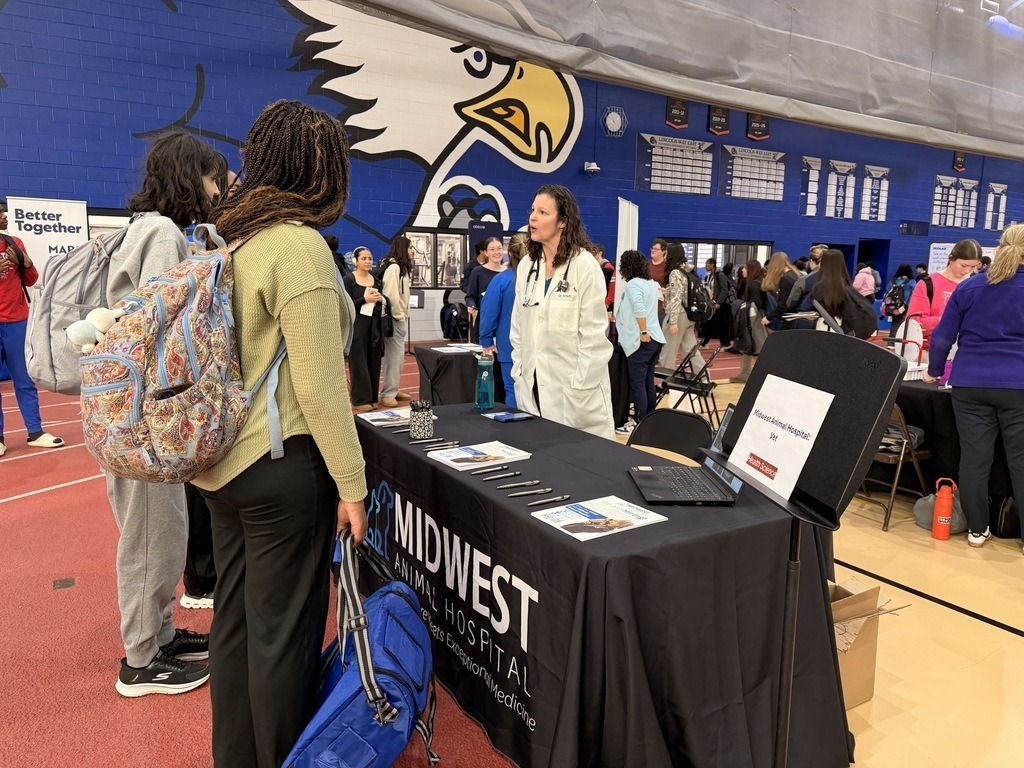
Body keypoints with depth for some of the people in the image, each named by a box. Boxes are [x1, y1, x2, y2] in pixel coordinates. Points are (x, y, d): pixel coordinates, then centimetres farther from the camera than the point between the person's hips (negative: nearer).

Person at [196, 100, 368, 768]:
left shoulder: (228, 235, 9)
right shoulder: (299, 245, -16)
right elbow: (319, 382, -19)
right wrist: (351, 482, -13)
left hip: (224, 460, 9)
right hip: (282, 464, -9)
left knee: (235, 618, 18)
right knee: (286, 629, 5)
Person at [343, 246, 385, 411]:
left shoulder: (376, 280, 13)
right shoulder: (349, 279, -5)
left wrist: (380, 299, 0)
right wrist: (364, 300, -18)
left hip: (374, 326, 6)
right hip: (357, 325, -5)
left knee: (374, 362, 7)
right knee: (359, 362, -3)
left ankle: (372, 398, 16)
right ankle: (360, 400, 4)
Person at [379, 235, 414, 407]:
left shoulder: (403, 267, 16)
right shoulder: (394, 267, -14)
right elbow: (391, 294, -21)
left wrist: (404, 315, 9)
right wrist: (399, 315, -15)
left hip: (401, 317, 10)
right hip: (395, 317, -10)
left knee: (398, 355, 14)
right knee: (394, 355, -8)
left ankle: (393, 390, 23)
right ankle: (387, 394, -2)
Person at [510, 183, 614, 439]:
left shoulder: (584, 266, -10)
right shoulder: (526, 266, 8)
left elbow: (594, 335, -12)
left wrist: (580, 389, -13)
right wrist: (518, 373, 8)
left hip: (575, 389, -5)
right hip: (532, 387, 5)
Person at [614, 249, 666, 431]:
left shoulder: (633, 284, -10)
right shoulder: (651, 283, 15)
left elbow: (639, 309, -26)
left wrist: (643, 333, -22)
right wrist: (621, 317, 38)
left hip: (642, 341, -9)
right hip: (655, 338, 9)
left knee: (637, 384, -4)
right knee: (648, 382, 14)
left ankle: (639, 424, -1)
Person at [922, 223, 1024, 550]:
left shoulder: (969, 287, 5)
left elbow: (942, 336, 5)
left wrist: (934, 371, 18)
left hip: (970, 384, 1)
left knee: (974, 457, 6)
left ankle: (977, 529, 15)